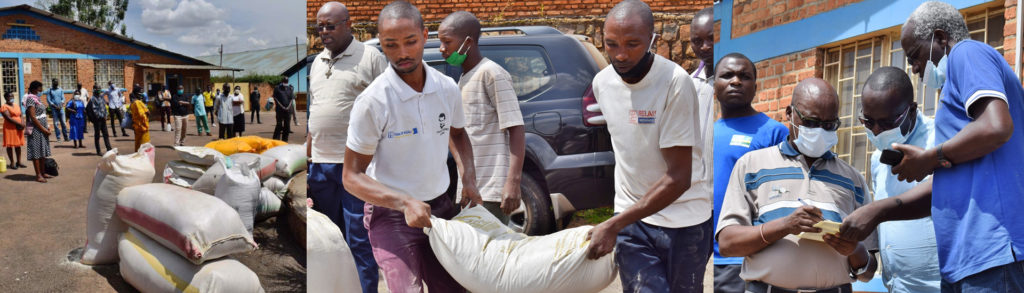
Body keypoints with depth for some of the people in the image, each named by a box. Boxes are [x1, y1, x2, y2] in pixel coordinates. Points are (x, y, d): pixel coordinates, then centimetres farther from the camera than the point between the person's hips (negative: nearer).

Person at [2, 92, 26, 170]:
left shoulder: (17, 106, 16)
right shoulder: (4, 107, -7)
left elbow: (21, 115, 12)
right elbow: (8, 118, -16)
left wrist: (22, 123, -8)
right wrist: (19, 124, -20)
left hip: (19, 128, 7)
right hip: (10, 128, -7)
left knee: (18, 145, 9)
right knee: (10, 145, -2)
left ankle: (19, 162, 14)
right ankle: (12, 163, 1)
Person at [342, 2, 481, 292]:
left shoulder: (447, 88, -4)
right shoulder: (373, 101, -19)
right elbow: (352, 177, -14)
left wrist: (469, 179, 2)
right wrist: (405, 203, -26)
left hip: (440, 206, 5)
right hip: (392, 216, -5)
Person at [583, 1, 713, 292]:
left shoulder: (676, 83, -20)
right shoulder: (602, 82, -2)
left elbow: (679, 178, -22)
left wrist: (613, 226, -23)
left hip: (684, 220, -3)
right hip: (631, 215, 3)